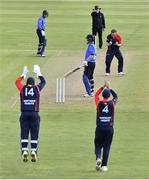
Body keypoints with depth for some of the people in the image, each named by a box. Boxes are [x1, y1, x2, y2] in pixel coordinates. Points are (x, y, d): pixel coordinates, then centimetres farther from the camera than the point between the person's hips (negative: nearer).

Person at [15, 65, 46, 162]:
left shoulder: (23, 88, 4)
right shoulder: (37, 88, 3)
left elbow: (17, 82, 25)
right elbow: (43, 82, 23)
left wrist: (23, 74, 35)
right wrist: (38, 73, 34)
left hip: (24, 114, 1)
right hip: (34, 114, 0)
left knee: (24, 133, 2)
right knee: (34, 134, 2)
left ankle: (24, 151, -7)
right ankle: (33, 152, -6)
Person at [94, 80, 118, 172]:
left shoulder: (99, 103, -3)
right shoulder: (112, 103, -3)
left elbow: (96, 94, 17)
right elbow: (116, 96, 19)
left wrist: (104, 87, 20)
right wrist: (109, 88, 24)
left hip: (100, 128, 0)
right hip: (109, 128, 0)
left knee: (98, 144, 12)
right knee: (107, 147, 5)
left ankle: (98, 157, -16)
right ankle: (104, 166, 2)